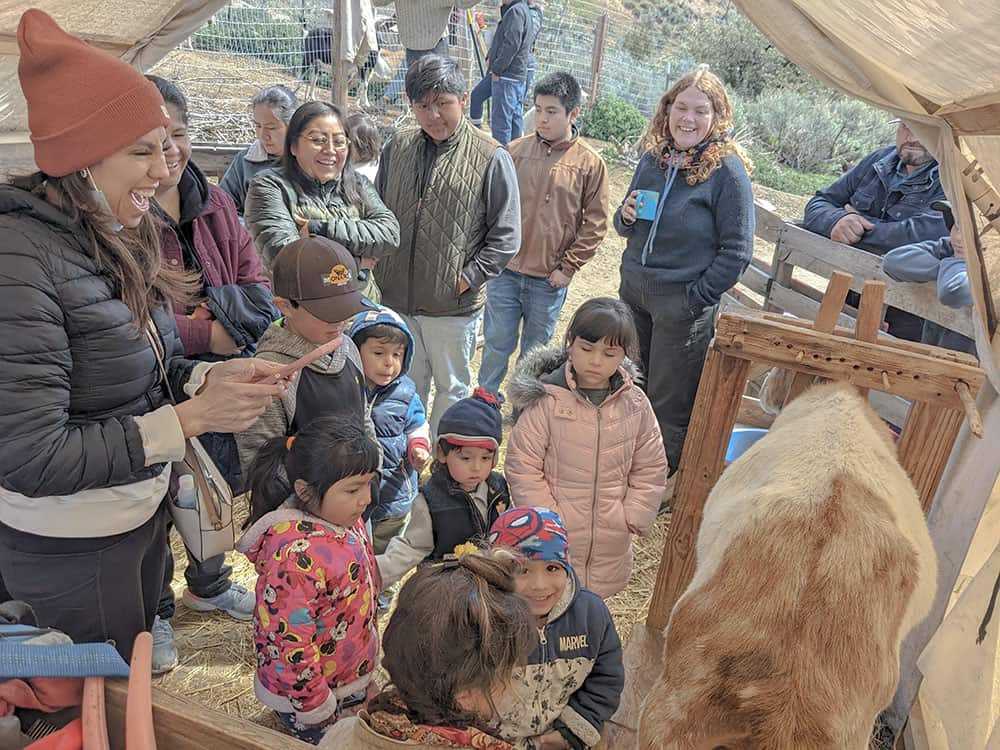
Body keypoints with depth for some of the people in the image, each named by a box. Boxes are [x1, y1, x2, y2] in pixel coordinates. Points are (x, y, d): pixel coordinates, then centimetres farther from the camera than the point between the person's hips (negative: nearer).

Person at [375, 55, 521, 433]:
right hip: (397, 299, 4)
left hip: (453, 306, -4)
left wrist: (468, 278, -14)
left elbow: (506, 237, -9)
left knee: (451, 388, 15)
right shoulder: (397, 147, 3)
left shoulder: (491, 158, -10)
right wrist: (383, 271, 3)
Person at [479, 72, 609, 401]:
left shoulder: (590, 163, -5)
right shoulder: (515, 151, 0)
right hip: (505, 270, 1)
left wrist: (568, 267, -6)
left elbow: (595, 223, -3)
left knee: (536, 349, 14)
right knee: (497, 343, 9)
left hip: (549, 278, -1)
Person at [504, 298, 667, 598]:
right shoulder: (547, 400, -13)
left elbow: (650, 469, 7)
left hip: (610, 544, 3)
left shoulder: (635, 404, -1)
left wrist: (631, 518, -1)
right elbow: (522, 467, -10)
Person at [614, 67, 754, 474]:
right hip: (633, 291, 6)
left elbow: (736, 251, -13)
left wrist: (695, 299, -16)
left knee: (668, 409, 8)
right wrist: (625, 216, -7)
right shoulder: (653, 157, 5)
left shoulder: (728, 170, -13)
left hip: (683, 304, -6)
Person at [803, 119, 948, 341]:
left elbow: (928, 233, -25)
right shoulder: (879, 161, 13)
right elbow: (819, 203, 14)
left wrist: (860, 228, -11)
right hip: (846, 304, 5)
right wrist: (836, 221, -11)